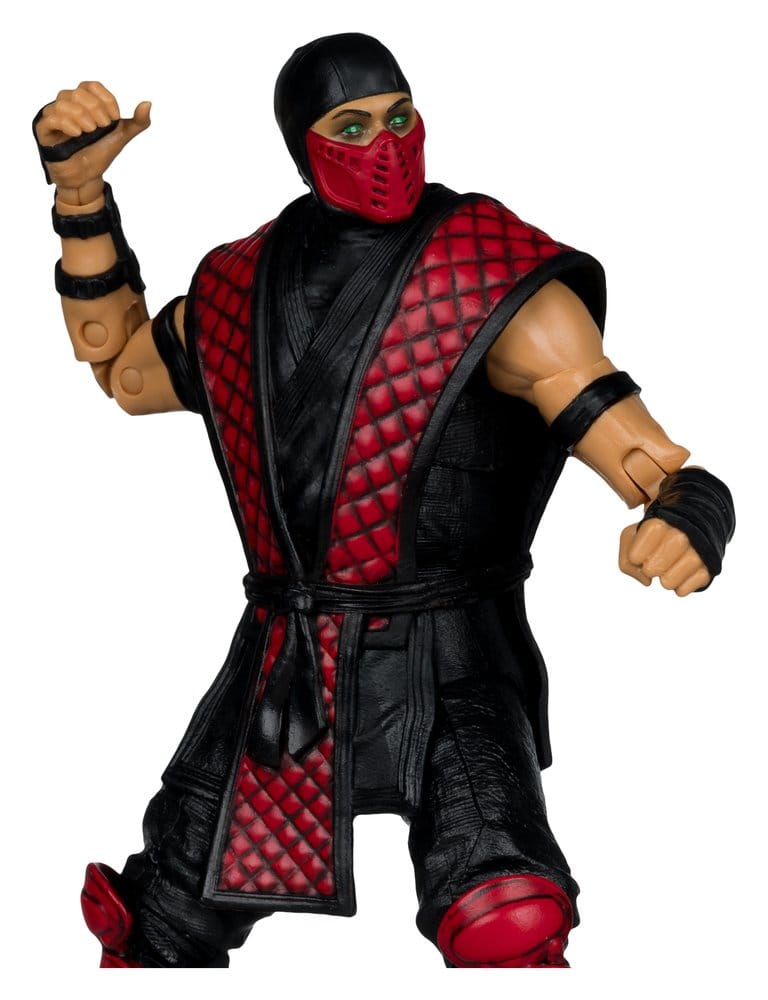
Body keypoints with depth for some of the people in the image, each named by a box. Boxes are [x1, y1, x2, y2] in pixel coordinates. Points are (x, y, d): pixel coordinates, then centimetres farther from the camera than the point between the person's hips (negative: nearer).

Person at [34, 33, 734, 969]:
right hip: (280, 674, 5)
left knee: (507, 934, -31)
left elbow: (658, 467, -13)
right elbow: (119, 368, 24)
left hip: (446, 674, -4)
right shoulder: (242, 285, 6)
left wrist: (690, 515, -38)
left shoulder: (496, 287, -9)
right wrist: (80, 192, 13)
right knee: (157, 938, 12)